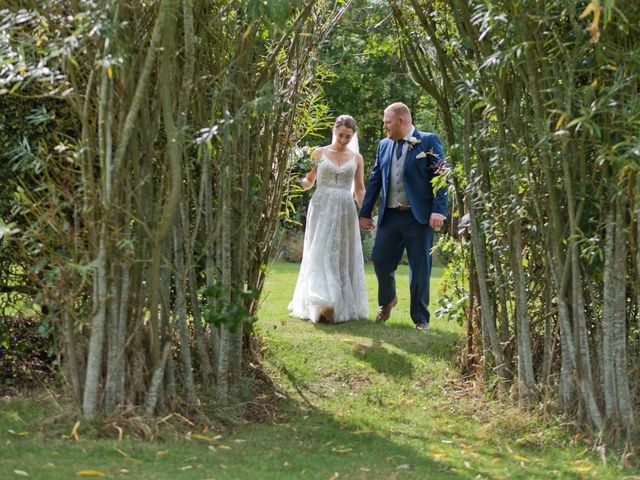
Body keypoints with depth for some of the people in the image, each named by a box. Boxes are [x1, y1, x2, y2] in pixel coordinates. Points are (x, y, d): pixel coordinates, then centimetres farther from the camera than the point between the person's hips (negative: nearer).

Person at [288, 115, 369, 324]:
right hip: (321, 208, -2)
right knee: (321, 255, -9)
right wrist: (300, 181, -13)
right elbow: (308, 181, 9)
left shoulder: (356, 158, 9)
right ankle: (323, 305, -14)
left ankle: (342, 304, 10)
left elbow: (360, 190, 12)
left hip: (345, 211, 2)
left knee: (343, 257, 3)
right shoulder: (319, 153, 5)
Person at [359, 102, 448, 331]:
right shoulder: (384, 145, 12)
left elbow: (441, 177, -8)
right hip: (390, 217, 5)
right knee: (380, 260, 4)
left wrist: (439, 210, -17)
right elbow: (375, 180, 16)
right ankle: (387, 300, 33)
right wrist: (365, 213, 14)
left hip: (419, 217, -5)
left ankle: (420, 318, 12)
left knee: (420, 268, 1)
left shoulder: (428, 142, -3)